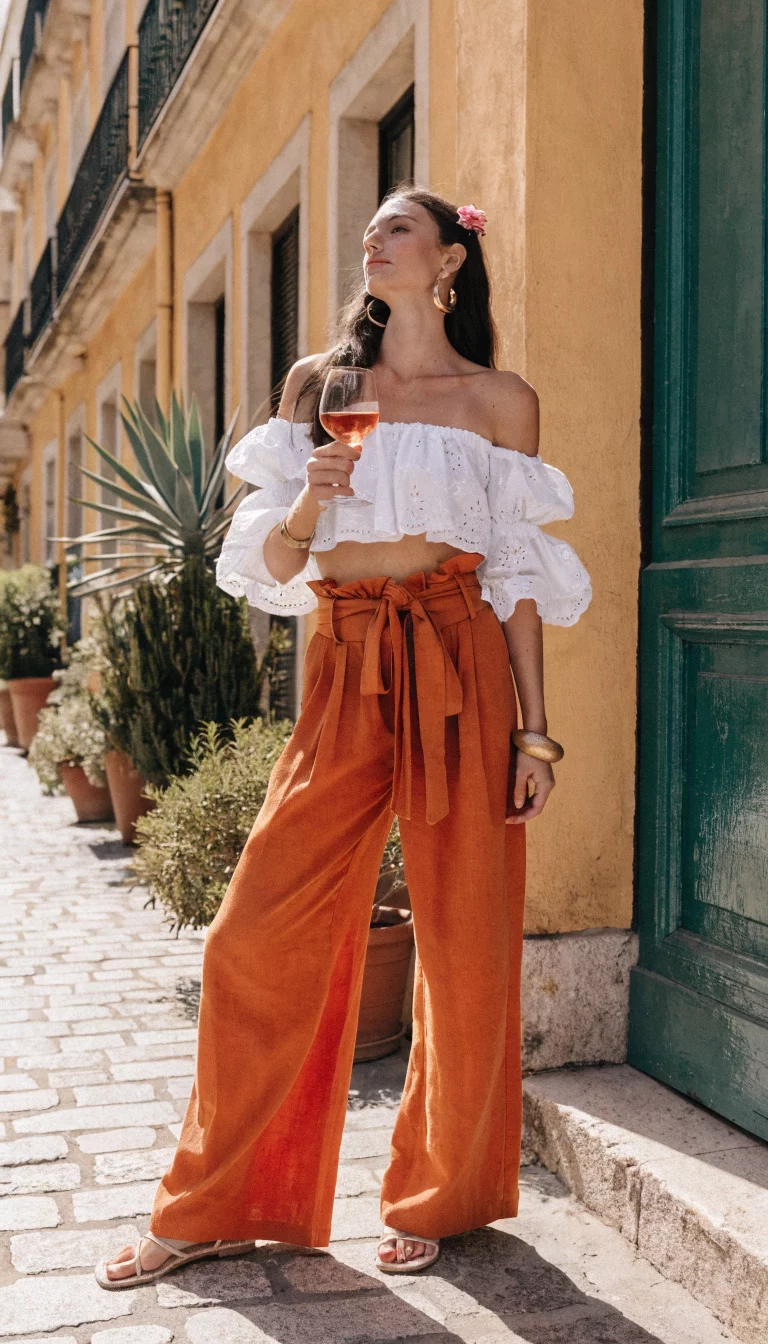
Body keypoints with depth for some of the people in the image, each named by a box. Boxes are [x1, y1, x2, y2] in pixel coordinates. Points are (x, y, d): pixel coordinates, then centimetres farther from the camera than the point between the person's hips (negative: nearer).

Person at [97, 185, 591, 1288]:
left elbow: (520, 577, 4)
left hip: (460, 667, -2)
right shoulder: (318, 383, 13)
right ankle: (219, 1205, 17)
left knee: (465, 940, 3)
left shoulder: (501, 401, 6)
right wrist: (311, 497, -11)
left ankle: (440, 1195, 24)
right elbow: (277, 556, 11)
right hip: (344, 669, 2)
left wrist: (534, 729, -2)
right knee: (263, 932, 0)